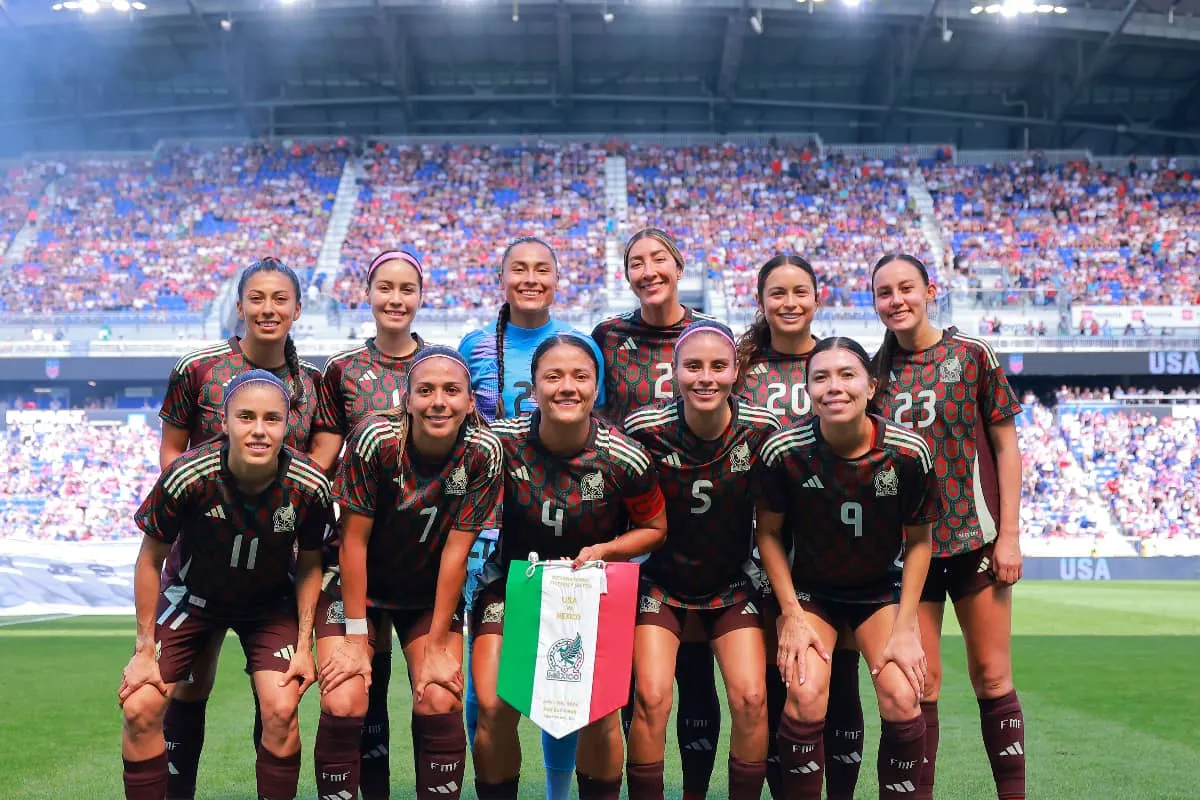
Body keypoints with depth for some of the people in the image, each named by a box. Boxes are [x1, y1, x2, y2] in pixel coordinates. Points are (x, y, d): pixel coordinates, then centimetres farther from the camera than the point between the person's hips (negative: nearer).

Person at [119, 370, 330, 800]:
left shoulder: (309, 486, -26)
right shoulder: (187, 476, -30)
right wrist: (145, 649, -10)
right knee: (140, 709, -11)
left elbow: (309, 566, -6)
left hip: (270, 603, 0)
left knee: (281, 711, -16)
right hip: (194, 595, 0)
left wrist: (303, 647, -8)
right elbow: (150, 559, -13)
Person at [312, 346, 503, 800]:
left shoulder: (483, 452, -20)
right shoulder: (375, 439, -24)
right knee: (342, 707, -15)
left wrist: (437, 645, -14)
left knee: (440, 704, -14)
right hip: (359, 588, -1)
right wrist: (355, 636, -16)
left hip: (431, 594, 1)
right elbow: (354, 540, -18)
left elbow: (456, 550, -16)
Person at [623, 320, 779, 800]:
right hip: (662, 582, -1)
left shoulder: (762, 429, -13)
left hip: (733, 585, 1)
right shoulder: (645, 429, -18)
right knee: (651, 698, -14)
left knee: (751, 698, -9)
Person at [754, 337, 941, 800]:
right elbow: (769, 533, -6)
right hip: (809, 590, -1)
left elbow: (919, 539, -6)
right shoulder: (783, 452, -21)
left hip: (883, 589, 1)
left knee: (902, 701, -16)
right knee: (805, 698, -19)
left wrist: (905, 627, -9)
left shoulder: (909, 452, -20)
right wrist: (792, 617, -9)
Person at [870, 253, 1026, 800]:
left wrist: (1009, 534, -6)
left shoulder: (972, 356, -1)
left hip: (974, 536, -2)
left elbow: (1005, 446, 0)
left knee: (991, 677, 1)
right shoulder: (875, 372, 7)